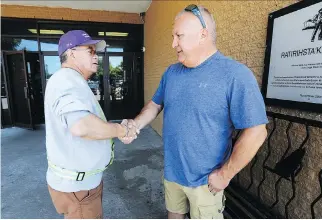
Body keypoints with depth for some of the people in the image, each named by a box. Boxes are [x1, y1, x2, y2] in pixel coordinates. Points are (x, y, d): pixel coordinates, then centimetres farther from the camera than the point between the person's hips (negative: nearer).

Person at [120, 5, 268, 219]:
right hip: (171, 171, 6)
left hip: (205, 180, -5)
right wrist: (136, 124, -7)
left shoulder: (235, 74, -20)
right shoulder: (171, 72, 1)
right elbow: (155, 104, 11)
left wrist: (224, 175, -16)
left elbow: (255, 132, -20)